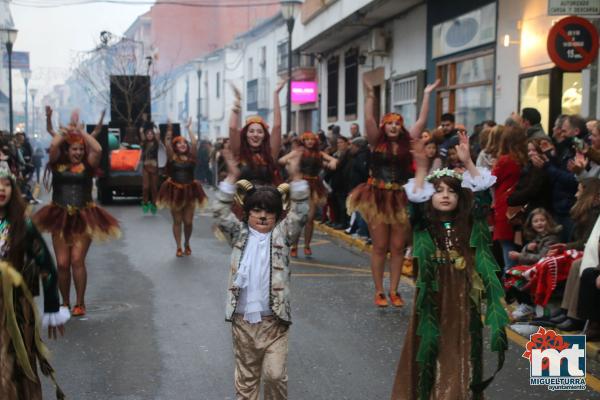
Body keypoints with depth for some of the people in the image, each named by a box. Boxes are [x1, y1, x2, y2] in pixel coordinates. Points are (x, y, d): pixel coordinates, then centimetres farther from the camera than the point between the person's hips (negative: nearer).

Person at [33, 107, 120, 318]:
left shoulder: (87, 166, 1)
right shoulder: (57, 165, 3)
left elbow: (98, 149, -15)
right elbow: (53, 146, -13)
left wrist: (80, 129, -5)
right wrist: (67, 129, 1)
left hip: (84, 220, -1)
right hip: (60, 219, 1)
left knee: (77, 260, -9)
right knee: (62, 263, 1)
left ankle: (80, 303, 2)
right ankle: (65, 302, 17)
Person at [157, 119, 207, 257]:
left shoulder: (191, 157, 4)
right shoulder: (172, 158, 0)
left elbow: (194, 143, -6)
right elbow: (167, 143, -11)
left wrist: (189, 128, -1)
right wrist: (169, 129, -13)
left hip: (189, 192, 1)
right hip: (175, 192, -1)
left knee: (188, 221, 4)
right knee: (177, 221, 6)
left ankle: (187, 244, 27)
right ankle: (179, 247, 16)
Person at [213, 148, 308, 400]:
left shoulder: (282, 235, 2)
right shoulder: (239, 235, 5)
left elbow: (300, 213, -8)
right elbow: (221, 212, -4)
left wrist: (295, 176, -17)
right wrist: (232, 177, -14)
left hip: (274, 320, -2)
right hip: (242, 319, 2)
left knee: (275, 374, -7)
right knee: (246, 376, 14)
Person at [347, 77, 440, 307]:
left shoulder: (407, 142, 5)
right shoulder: (377, 142, 0)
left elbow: (422, 121, 3)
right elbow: (369, 119, -11)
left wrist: (427, 95, 3)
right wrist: (370, 96, -18)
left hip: (400, 200, 2)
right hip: (378, 199, -2)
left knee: (398, 247, 5)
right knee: (380, 247, 2)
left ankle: (394, 291, 13)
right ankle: (379, 291, 10)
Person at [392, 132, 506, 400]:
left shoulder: (469, 224, 3)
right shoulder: (425, 225, 0)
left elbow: (481, 192, -6)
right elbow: (415, 199, -17)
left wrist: (467, 162, -16)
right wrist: (422, 167, -25)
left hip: (464, 293, 1)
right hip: (434, 293, -1)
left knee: (462, 347, 6)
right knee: (431, 344, 4)